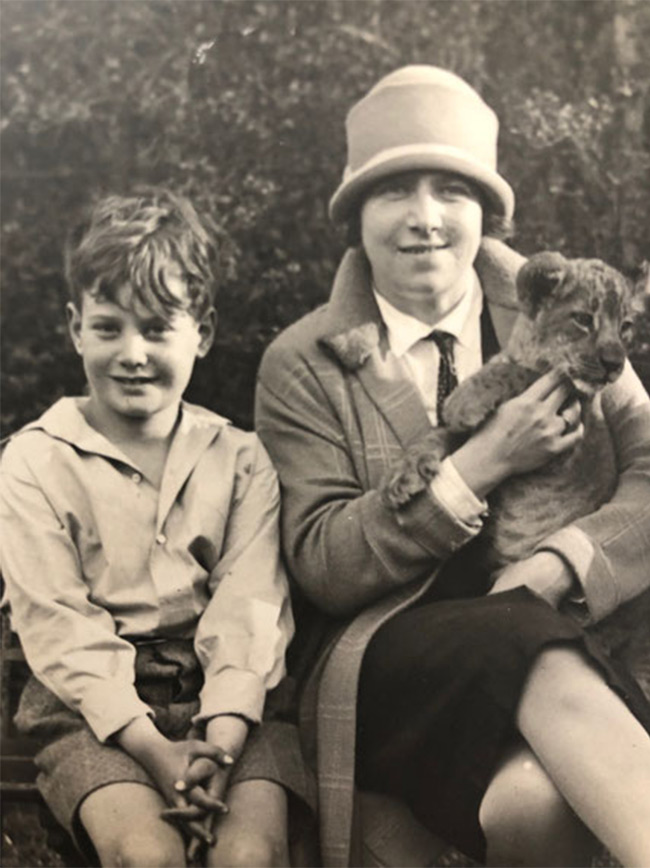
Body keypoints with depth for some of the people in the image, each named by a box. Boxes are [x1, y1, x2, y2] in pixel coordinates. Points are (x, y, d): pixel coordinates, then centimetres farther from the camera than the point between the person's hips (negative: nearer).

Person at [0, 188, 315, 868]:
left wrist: (221, 735, -18)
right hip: (92, 707, -1)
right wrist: (151, 747, -17)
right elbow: (57, 624, -5)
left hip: (222, 698, 1)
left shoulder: (240, 459, 9)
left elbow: (249, 606, -1)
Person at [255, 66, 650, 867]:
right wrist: (482, 463, -15)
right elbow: (322, 567, -4)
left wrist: (562, 563, -20)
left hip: (563, 634, 1)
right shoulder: (302, 365, 2)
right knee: (536, 677, -35)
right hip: (384, 668, -1)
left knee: (542, 795, -35)